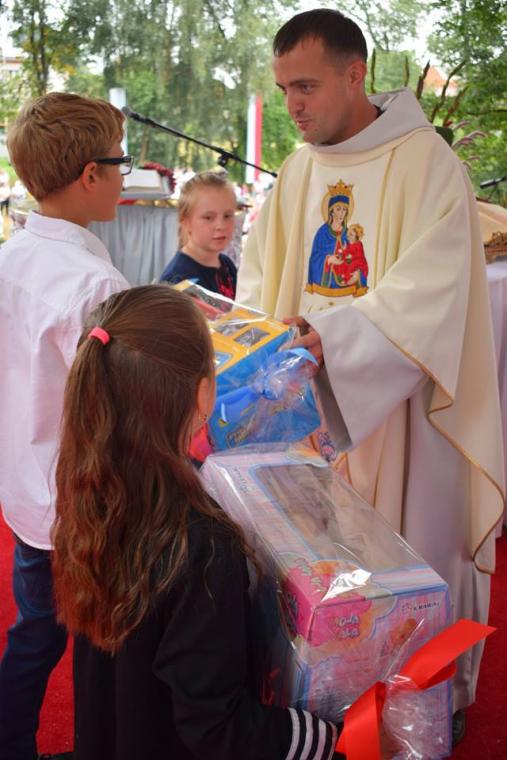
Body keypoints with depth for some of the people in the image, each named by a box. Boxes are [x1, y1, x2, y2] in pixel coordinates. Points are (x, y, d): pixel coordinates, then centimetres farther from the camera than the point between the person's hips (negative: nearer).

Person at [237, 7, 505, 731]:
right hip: (318, 397, 6)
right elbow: (263, 271, 9)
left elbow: (429, 292, -24)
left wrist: (327, 337, -33)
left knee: (416, 553, 7)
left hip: (402, 399, -6)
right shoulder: (300, 170, 7)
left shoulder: (425, 162, -14)